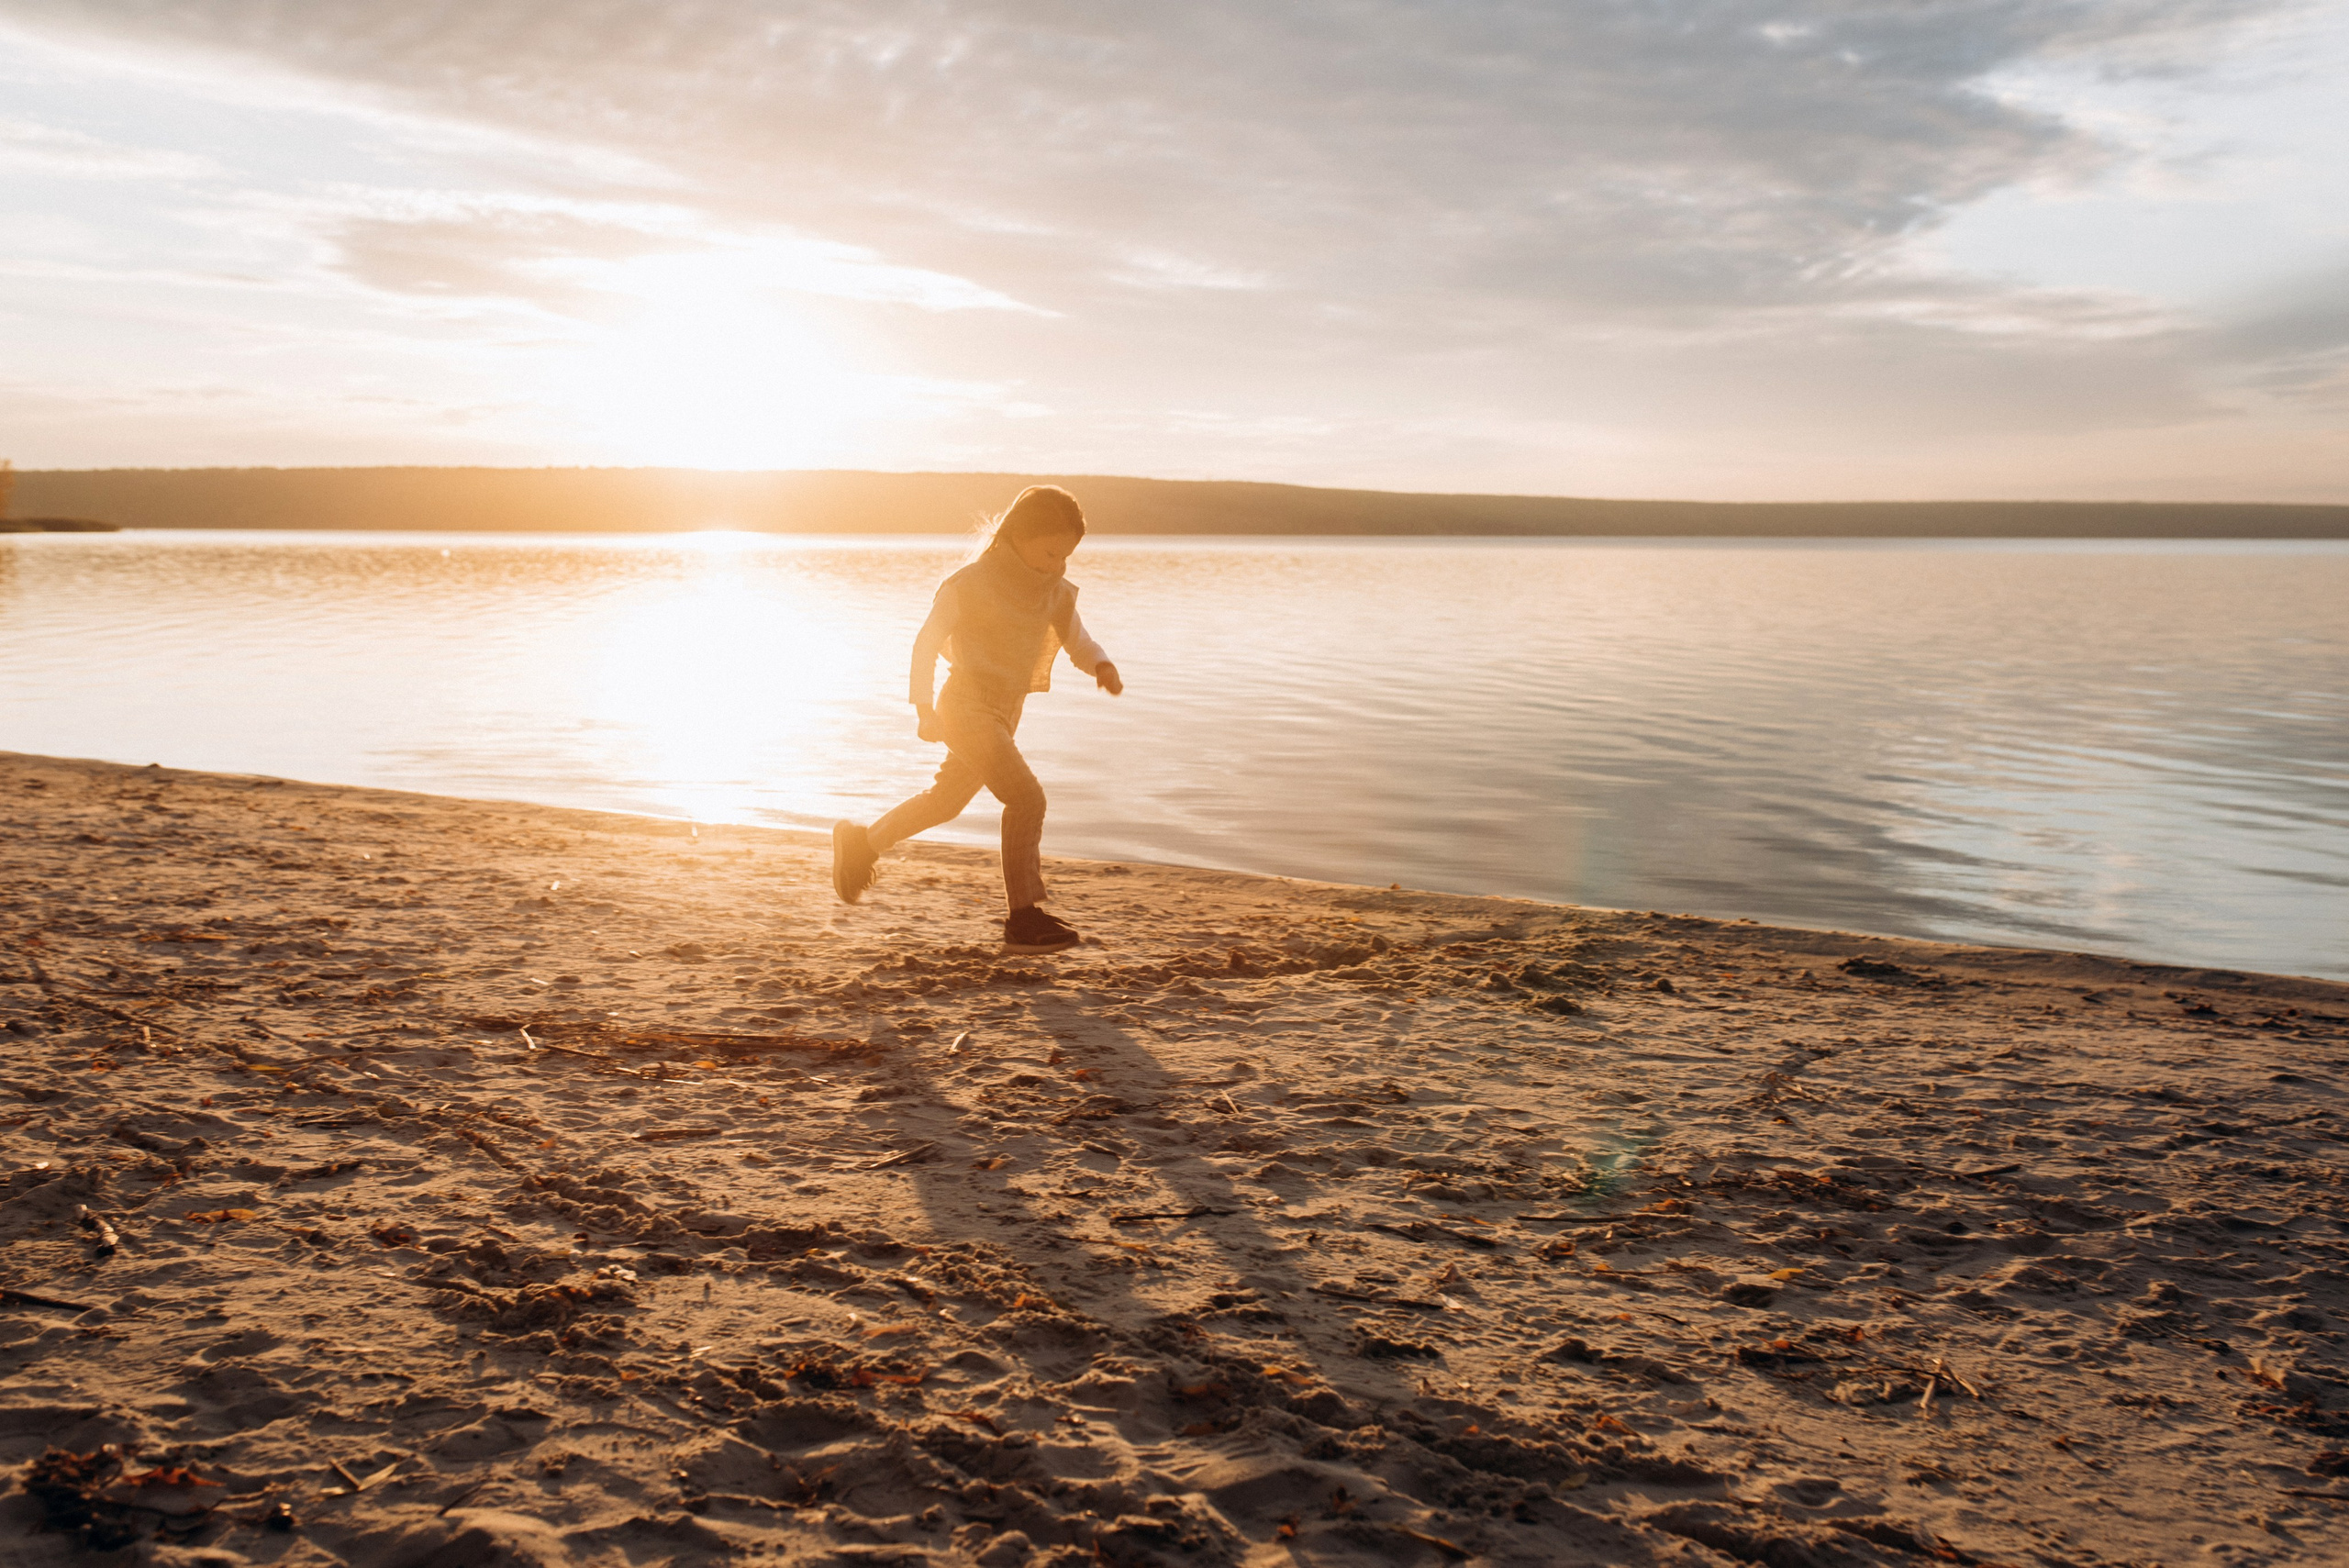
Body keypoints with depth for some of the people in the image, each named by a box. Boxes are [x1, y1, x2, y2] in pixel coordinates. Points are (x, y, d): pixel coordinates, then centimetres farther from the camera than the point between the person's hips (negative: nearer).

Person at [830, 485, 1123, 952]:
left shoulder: (1056, 591, 4)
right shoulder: (971, 584, -14)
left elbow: (1077, 639, 5)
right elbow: (927, 641, -8)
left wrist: (1102, 667, -18)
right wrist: (924, 707, -13)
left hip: (1006, 710, 8)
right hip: (968, 706, -8)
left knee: (947, 800, 21)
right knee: (1026, 797, -18)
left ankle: (862, 844, 42)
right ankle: (1023, 919, -13)